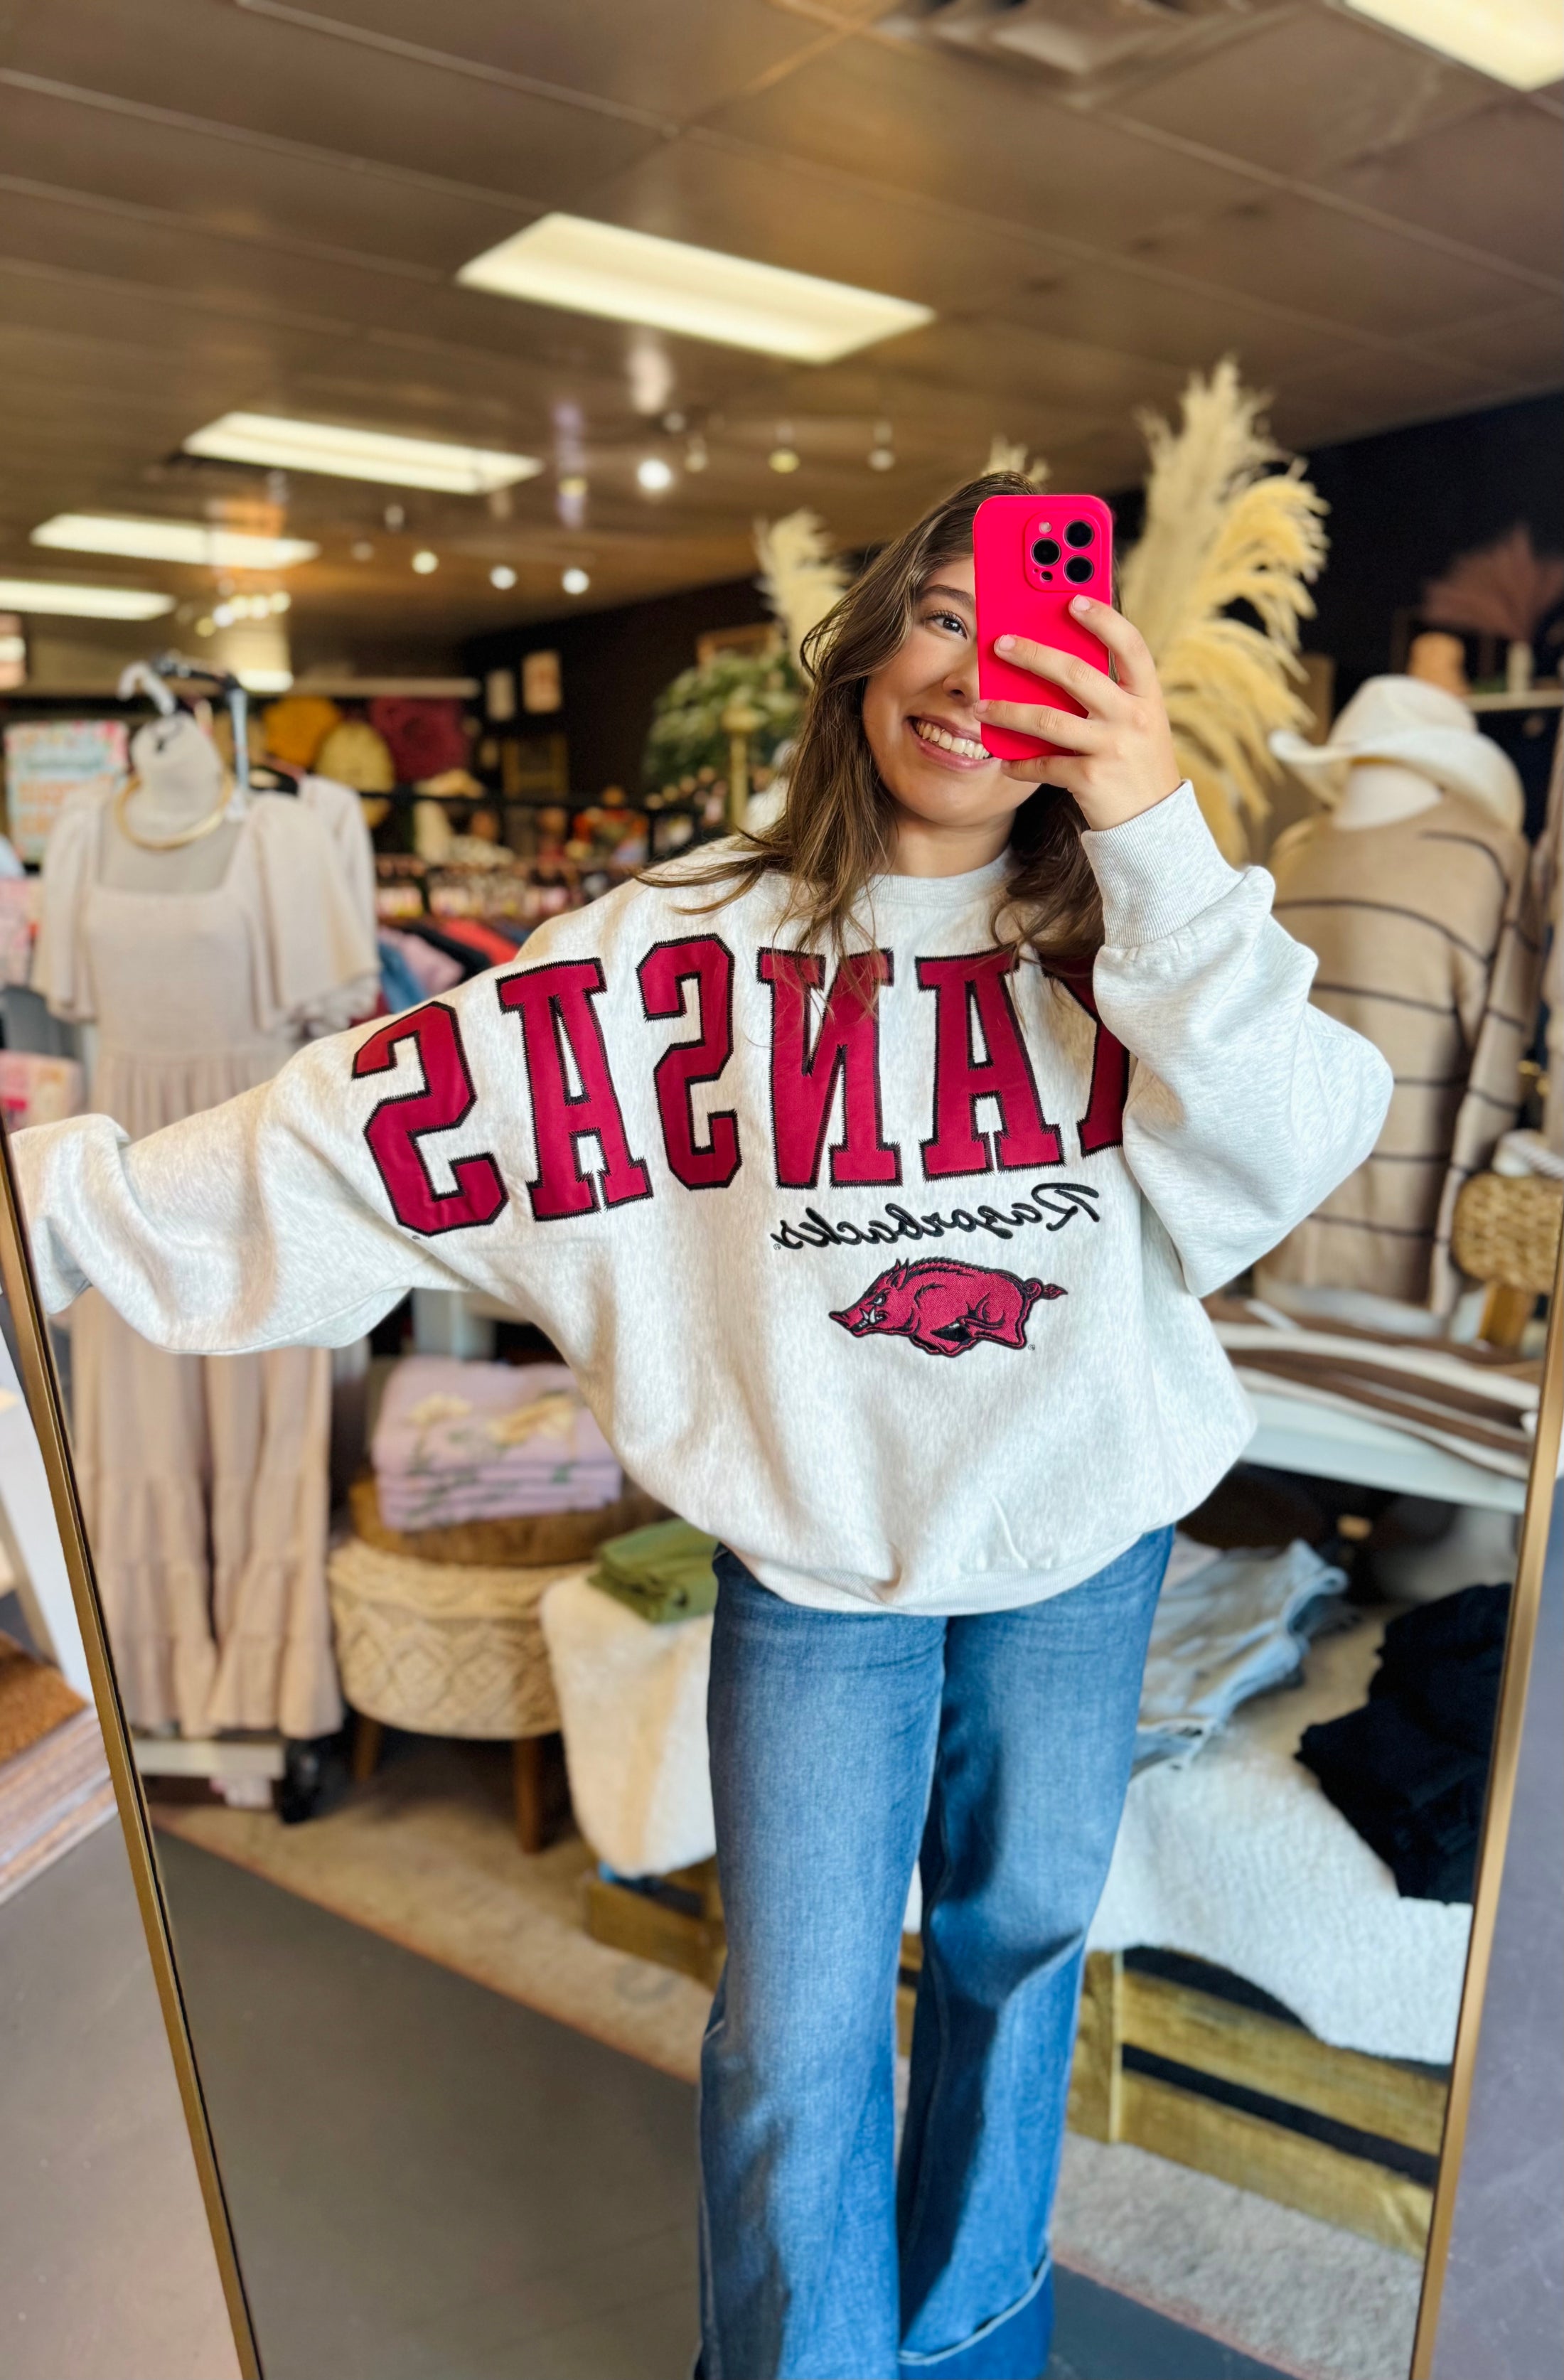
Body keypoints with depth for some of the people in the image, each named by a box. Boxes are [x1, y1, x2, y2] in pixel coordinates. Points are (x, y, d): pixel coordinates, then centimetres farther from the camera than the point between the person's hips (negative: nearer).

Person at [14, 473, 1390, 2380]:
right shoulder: (704, 943, -10)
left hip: (1082, 1549, 3)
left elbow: (1284, 1160, -19)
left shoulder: (1127, 943, -4)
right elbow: (396, 1105, -13)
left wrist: (1156, 831, -26)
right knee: (799, 2040, 9)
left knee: (1019, 1939, 23)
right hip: (817, 1565, -2)